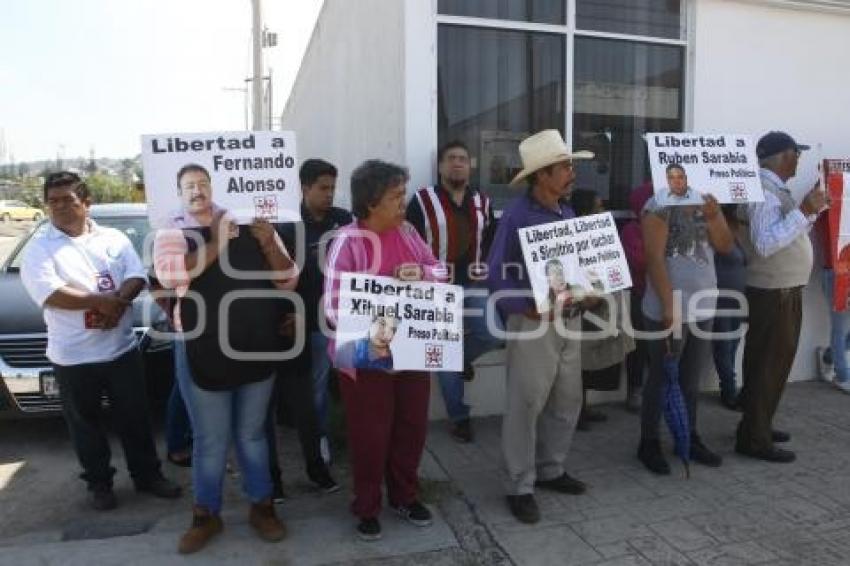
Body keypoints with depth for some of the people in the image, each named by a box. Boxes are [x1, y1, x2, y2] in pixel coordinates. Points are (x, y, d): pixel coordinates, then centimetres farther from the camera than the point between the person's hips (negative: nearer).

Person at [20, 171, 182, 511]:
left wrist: (118, 301, -21)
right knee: (85, 424, 12)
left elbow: (137, 276, -3)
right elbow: (49, 293, -18)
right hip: (73, 357, -2)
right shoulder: (39, 248, -3)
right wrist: (102, 300, -19)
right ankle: (99, 483, 30)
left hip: (122, 348, 2)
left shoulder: (114, 238, 6)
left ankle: (147, 475, 28)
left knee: (135, 418, 12)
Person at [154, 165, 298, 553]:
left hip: (257, 350, 2)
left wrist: (269, 244, -16)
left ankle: (261, 507, 31)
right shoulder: (174, 232, 0)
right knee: (210, 441, 10)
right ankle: (206, 515, 29)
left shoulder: (253, 226, 4)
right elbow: (168, 274, -20)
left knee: (252, 434, 15)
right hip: (203, 352, -1)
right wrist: (215, 243, -25)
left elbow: (289, 281, -1)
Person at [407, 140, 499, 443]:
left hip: (473, 284, 3)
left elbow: (492, 241, 19)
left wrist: (484, 267, 7)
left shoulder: (483, 201, 10)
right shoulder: (423, 200, -4)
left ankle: (462, 356, 22)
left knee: (490, 335, -15)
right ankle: (458, 417, 17)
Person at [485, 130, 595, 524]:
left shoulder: (567, 211, 7)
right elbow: (497, 279, -17)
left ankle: (550, 470, 34)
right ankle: (520, 488, 16)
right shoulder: (517, 216, -15)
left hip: (569, 319, 8)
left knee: (567, 401, 16)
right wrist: (532, 308, -25)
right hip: (532, 323, -8)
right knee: (526, 406, 2)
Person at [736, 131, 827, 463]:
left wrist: (812, 211, 9)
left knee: (770, 362, 17)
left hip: (783, 291, 10)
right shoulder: (764, 191, -18)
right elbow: (765, 244, -30)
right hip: (774, 294, -10)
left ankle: (758, 426, 29)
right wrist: (803, 210, -27)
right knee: (769, 364, -5)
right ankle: (753, 440, 3)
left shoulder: (774, 189, 13)